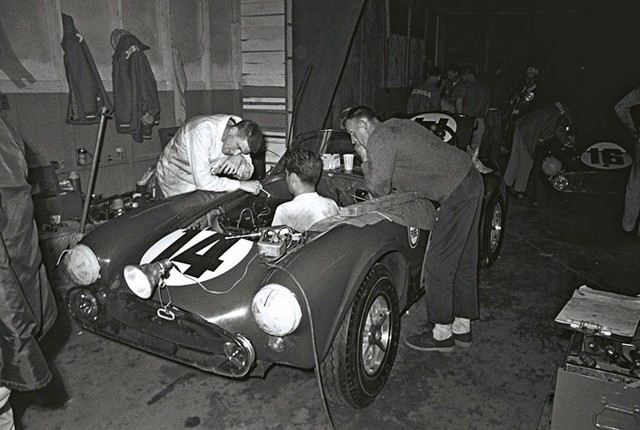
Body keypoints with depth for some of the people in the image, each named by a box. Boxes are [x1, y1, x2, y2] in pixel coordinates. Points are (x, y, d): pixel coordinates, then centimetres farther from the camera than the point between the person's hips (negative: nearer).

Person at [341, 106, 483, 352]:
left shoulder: (379, 138, -14)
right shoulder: (393, 127, 17)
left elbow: (379, 189, -14)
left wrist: (365, 160, 0)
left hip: (456, 192, -11)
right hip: (471, 180, 11)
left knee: (439, 265, -2)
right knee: (463, 261, 15)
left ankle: (441, 334, 11)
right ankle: (462, 327, 27)